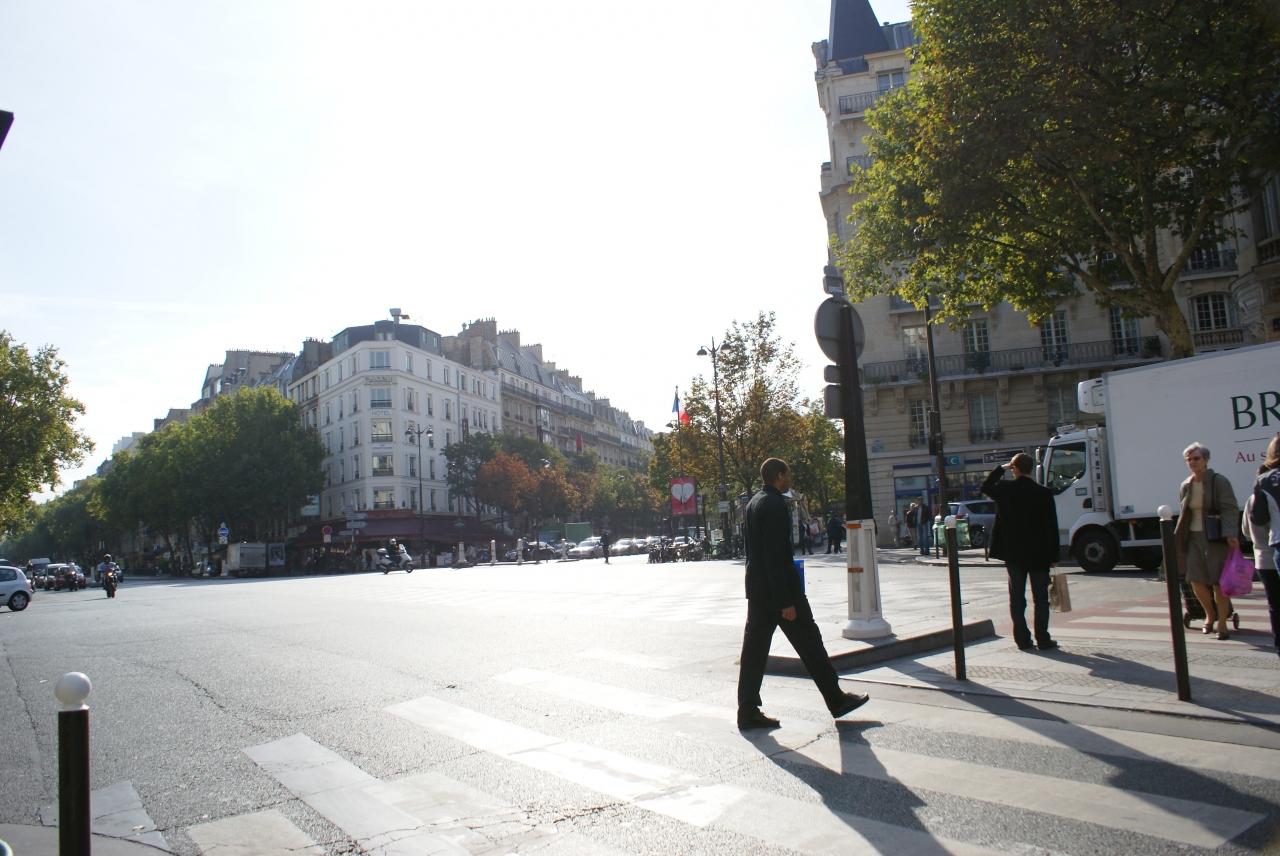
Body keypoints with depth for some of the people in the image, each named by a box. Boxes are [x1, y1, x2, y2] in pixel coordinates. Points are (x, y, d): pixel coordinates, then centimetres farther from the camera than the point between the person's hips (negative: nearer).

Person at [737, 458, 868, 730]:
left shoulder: (753, 503, 12)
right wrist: (786, 601, -21)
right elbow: (776, 556, -22)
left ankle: (748, 712, 9)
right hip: (779, 587, -9)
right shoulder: (775, 505, -17)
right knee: (809, 643, 5)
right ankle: (837, 701, 18)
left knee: (754, 649, 7)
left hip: (757, 589, 9)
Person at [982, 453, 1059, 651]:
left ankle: (1023, 639, 8)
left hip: (1013, 553, 1)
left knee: (1017, 597, 7)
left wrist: (1000, 468, 15)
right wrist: (1053, 556, 1)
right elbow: (1052, 527, -5)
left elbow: (985, 488, 18)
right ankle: (1043, 640, 6)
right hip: (1039, 553, -1)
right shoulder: (1044, 493, -8)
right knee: (1041, 598, 6)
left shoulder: (1005, 489, -6)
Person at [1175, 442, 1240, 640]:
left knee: (1219, 581, -2)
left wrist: (1230, 534, -28)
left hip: (1216, 538, -5)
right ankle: (1210, 614, 28)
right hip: (1194, 538, 5)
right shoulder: (1185, 486, 10)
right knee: (1196, 580, 2)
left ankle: (1222, 624, 9)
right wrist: (1177, 540, 13)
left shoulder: (1219, 481, -7)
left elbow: (1230, 510, -15)